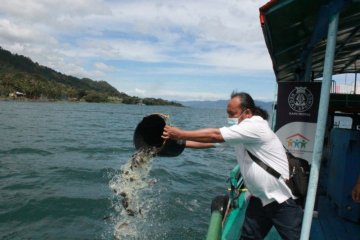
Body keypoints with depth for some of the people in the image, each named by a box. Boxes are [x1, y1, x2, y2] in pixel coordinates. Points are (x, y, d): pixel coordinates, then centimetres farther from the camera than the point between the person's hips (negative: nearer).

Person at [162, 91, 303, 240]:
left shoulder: (255, 127, -23)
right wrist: (179, 142, -7)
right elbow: (208, 142, 2)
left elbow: (214, 136, -26)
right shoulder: (238, 131, 4)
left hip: (282, 201, -8)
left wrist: (180, 134, -21)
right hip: (259, 199, 8)